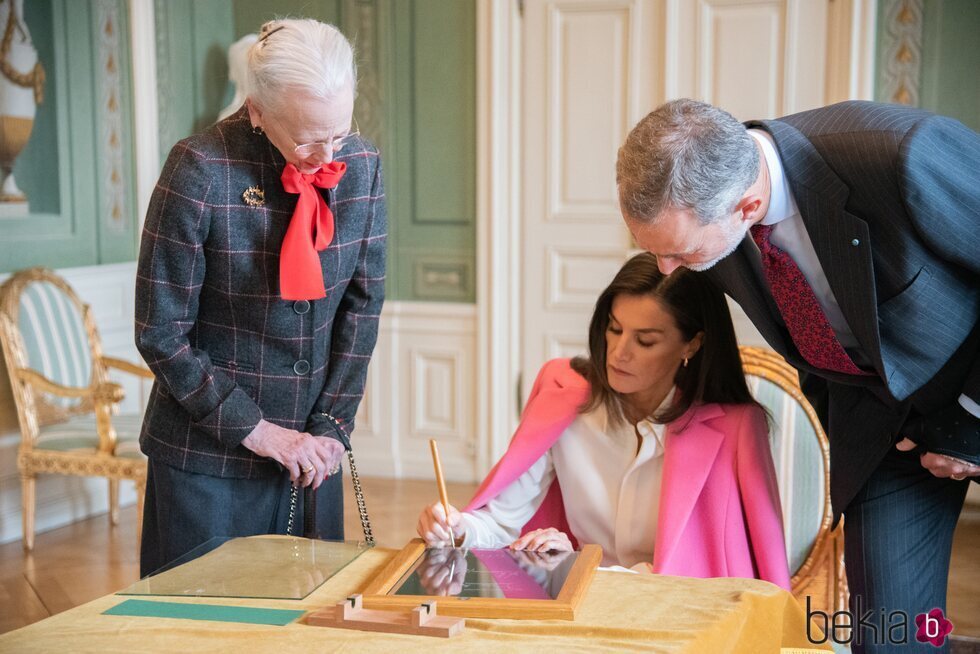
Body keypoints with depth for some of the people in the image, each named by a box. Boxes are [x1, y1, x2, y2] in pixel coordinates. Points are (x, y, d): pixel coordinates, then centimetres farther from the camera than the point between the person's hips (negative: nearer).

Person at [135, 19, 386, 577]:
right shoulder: (201, 171, -18)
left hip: (313, 447, 4)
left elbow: (363, 302, 2)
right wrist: (255, 430, -13)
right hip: (207, 454, -4)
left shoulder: (361, 165, -4)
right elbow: (162, 333, -13)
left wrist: (333, 424, -4)